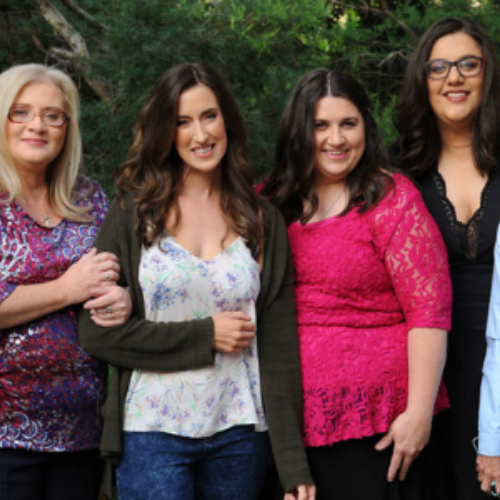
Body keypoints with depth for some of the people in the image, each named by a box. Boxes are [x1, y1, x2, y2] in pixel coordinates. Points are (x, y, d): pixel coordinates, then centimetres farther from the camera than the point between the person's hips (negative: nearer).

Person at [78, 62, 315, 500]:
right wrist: (205, 335, -10)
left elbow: (280, 348, 1)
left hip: (240, 433, 2)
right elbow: (97, 332, -5)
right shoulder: (132, 216, 1)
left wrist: (294, 465, -4)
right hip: (153, 432, -2)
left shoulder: (263, 222, 5)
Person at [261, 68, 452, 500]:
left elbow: (428, 310, -11)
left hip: (373, 421, -4)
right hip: (290, 416, 4)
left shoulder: (391, 198, -6)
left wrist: (419, 413, -15)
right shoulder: (272, 202, 8)